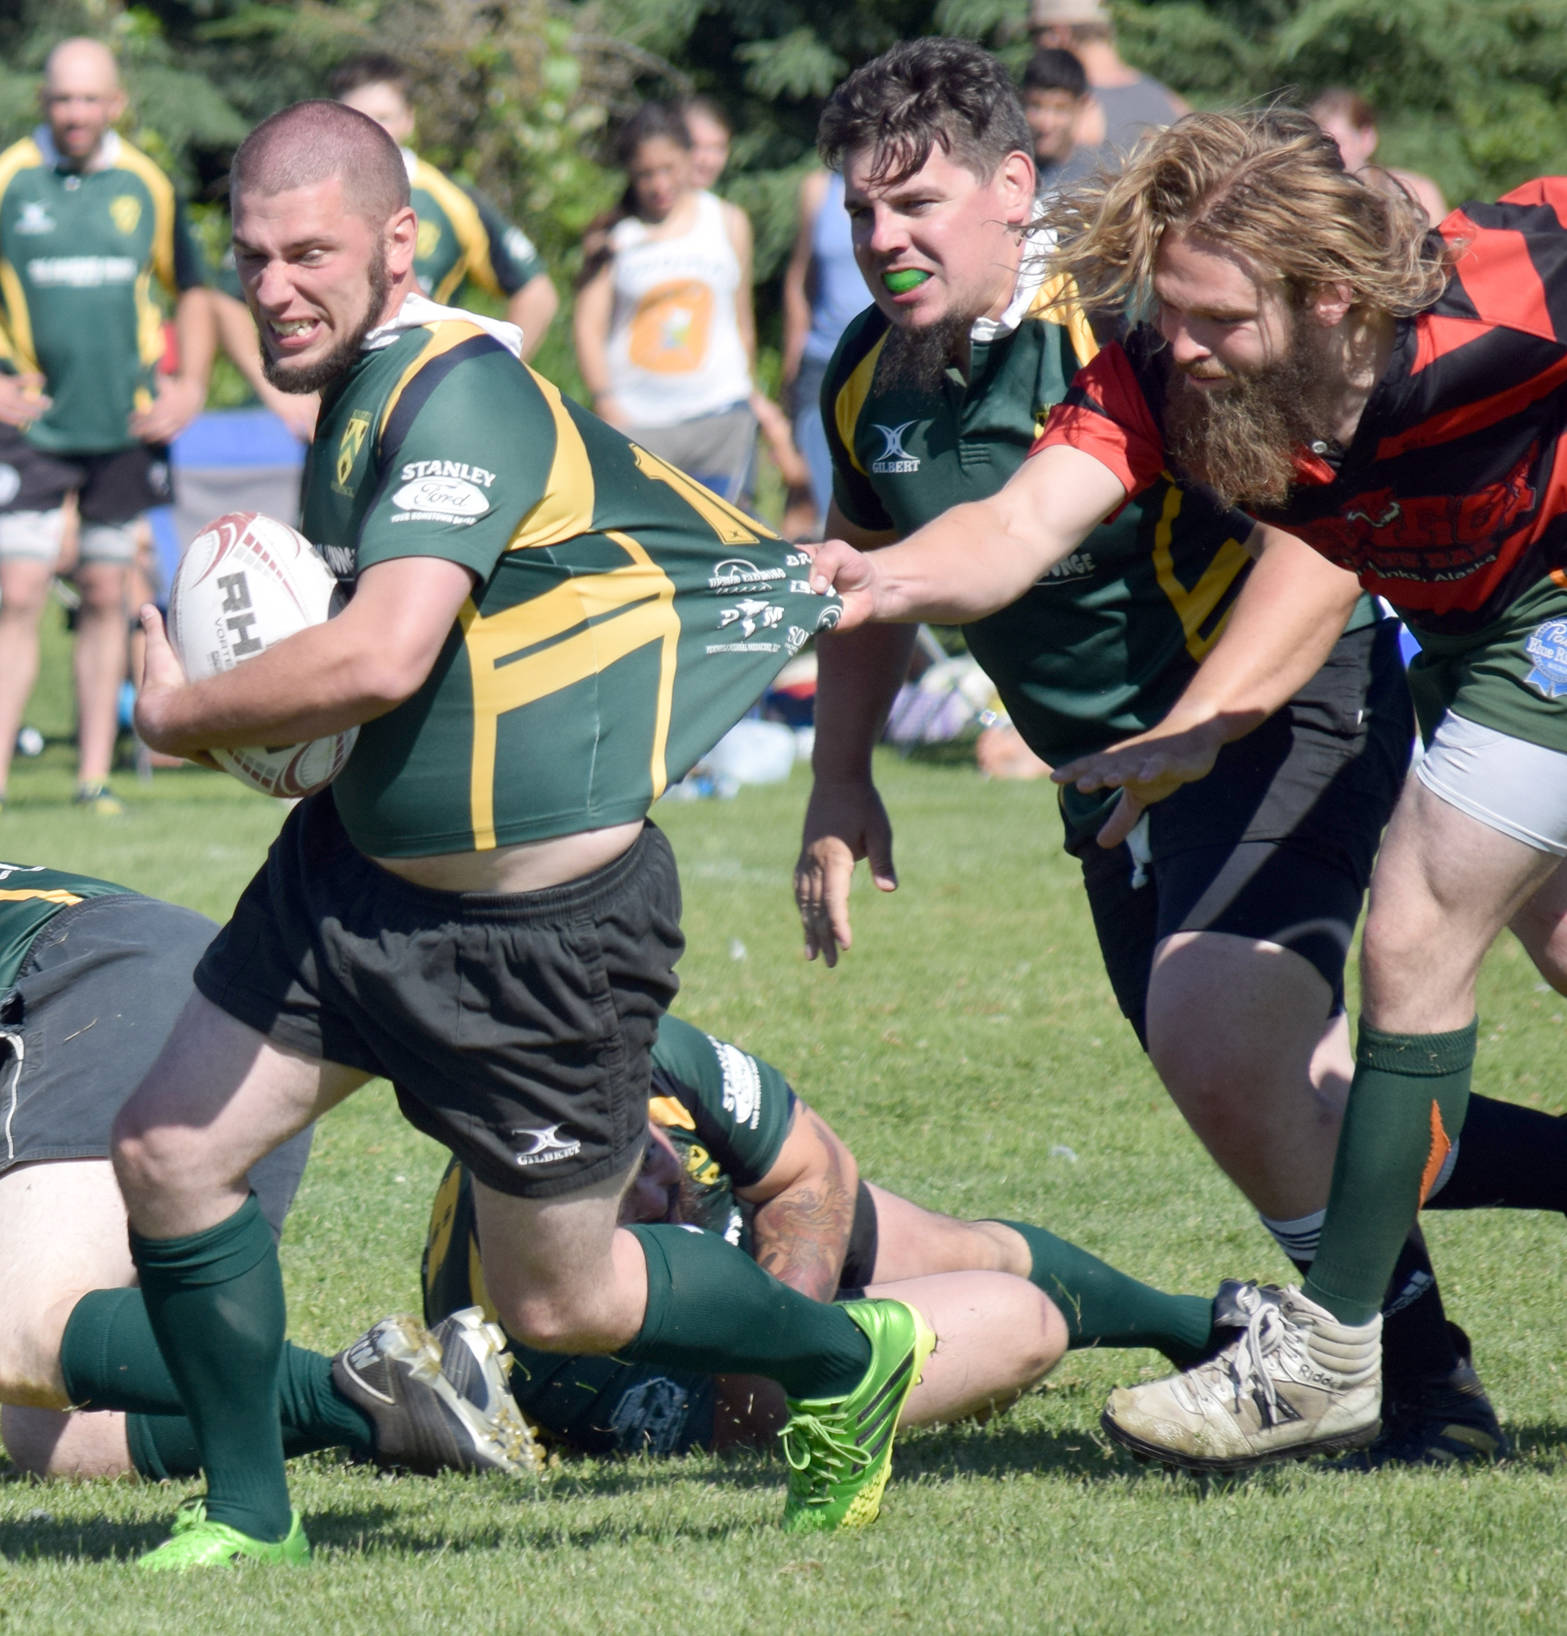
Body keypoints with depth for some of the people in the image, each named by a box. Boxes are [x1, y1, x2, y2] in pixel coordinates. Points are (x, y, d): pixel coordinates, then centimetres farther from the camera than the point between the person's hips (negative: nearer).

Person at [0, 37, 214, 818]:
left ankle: (95, 776, 12)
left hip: (126, 428, 2)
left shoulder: (147, 185, 4)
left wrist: (189, 387, 5)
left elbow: (191, 289, 16)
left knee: (105, 598, 6)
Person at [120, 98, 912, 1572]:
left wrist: (182, 712, -19)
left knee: (558, 1303, 5)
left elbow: (381, 658, -35)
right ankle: (247, 1512, 18)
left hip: (546, 926, -9)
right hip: (354, 879, 9)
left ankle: (848, 1360, 31)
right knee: (167, 1155, 1)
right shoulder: (358, 393, 5)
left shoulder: (457, 392, -25)